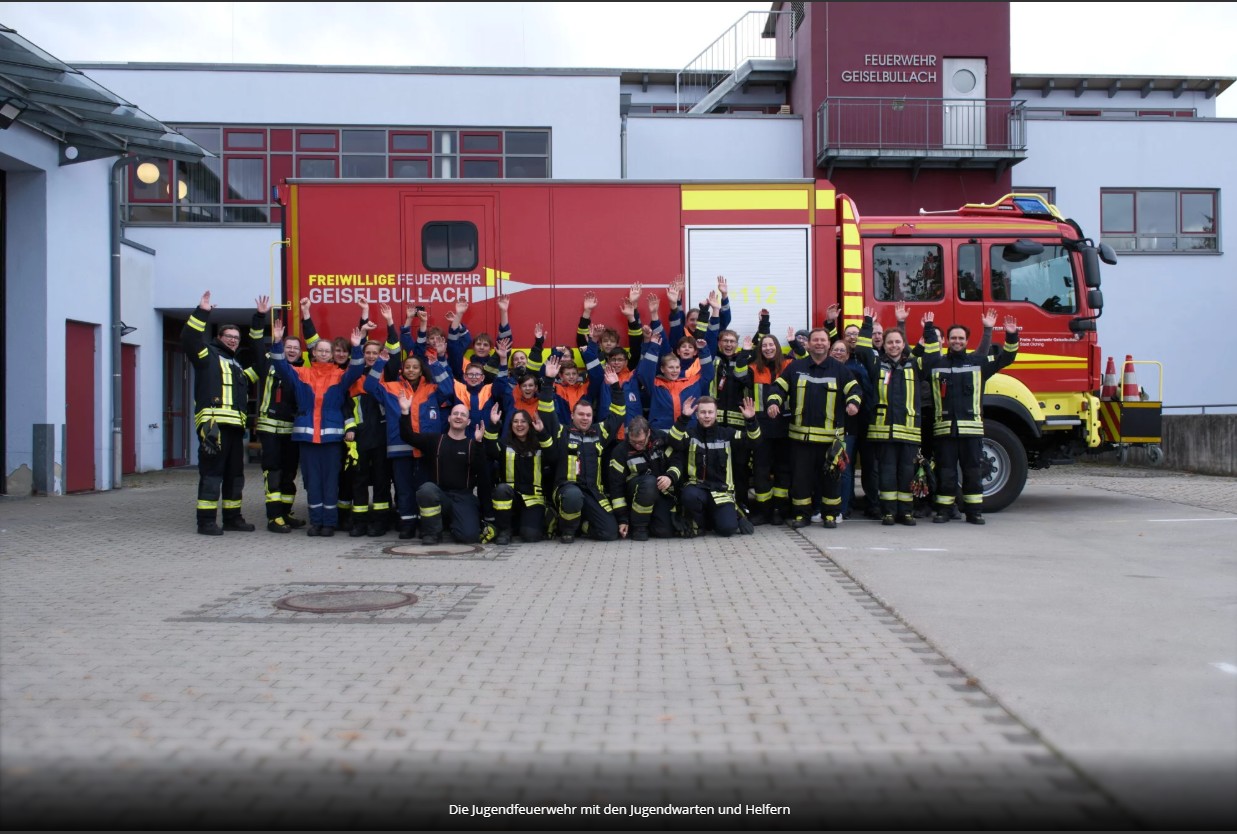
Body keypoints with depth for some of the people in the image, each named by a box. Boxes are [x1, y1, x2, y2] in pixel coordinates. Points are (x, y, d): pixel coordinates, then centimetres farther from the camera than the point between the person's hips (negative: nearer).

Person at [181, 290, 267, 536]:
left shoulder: (238, 363, 26)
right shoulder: (208, 355, 6)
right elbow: (189, 340, -11)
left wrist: (260, 318, 27)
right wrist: (202, 312, -17)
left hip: (235, 425, 8)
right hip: (213, 424, -8)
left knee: (235, 474, 12)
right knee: (211, 472, -9)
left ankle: (232, 517, 20)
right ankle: (206, 521, -8)